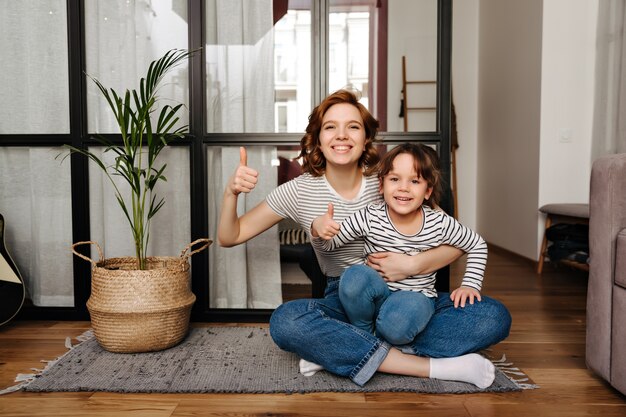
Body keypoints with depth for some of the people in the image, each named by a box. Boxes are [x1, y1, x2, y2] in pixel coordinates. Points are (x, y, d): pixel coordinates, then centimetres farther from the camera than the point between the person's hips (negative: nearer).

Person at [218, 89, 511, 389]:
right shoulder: (300, 191, -5)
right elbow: (229, 238, 0)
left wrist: (413, 265, -23)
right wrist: (231, 192, -18)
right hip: (344, 302, -1)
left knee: (494, 316, -22)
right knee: (285, 321, -33)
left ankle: (335, 353, -25)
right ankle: (431, 366, -27)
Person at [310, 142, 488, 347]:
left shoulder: (439, 223, -10)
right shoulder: (369, 218, -12)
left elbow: (478, 245, 8)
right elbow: (328, 244, -5)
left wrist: (470, 285, -1)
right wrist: (318, 229, -27)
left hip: (416, 297, -1)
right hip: (376, 296, 1)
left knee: (396, 327, -36)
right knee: (354, 276, -33)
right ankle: (364, 337, -7)